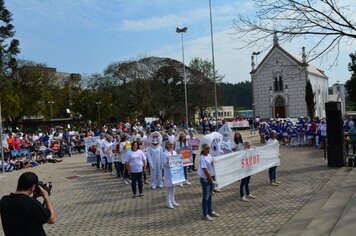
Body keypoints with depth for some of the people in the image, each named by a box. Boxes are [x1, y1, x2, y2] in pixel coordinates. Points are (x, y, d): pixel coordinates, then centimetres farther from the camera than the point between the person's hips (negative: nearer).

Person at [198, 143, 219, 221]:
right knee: (206, 197, 1)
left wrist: (212, 178, 2)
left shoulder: (210, 156, 6)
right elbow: (205, 170, -19)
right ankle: (205, 215, 10)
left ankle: (210, 212, 30)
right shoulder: (202, 158, -17)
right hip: (205, 179, -7)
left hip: (211, 177, 8)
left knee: (210, 196, 17)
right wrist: (211, 179, -16)